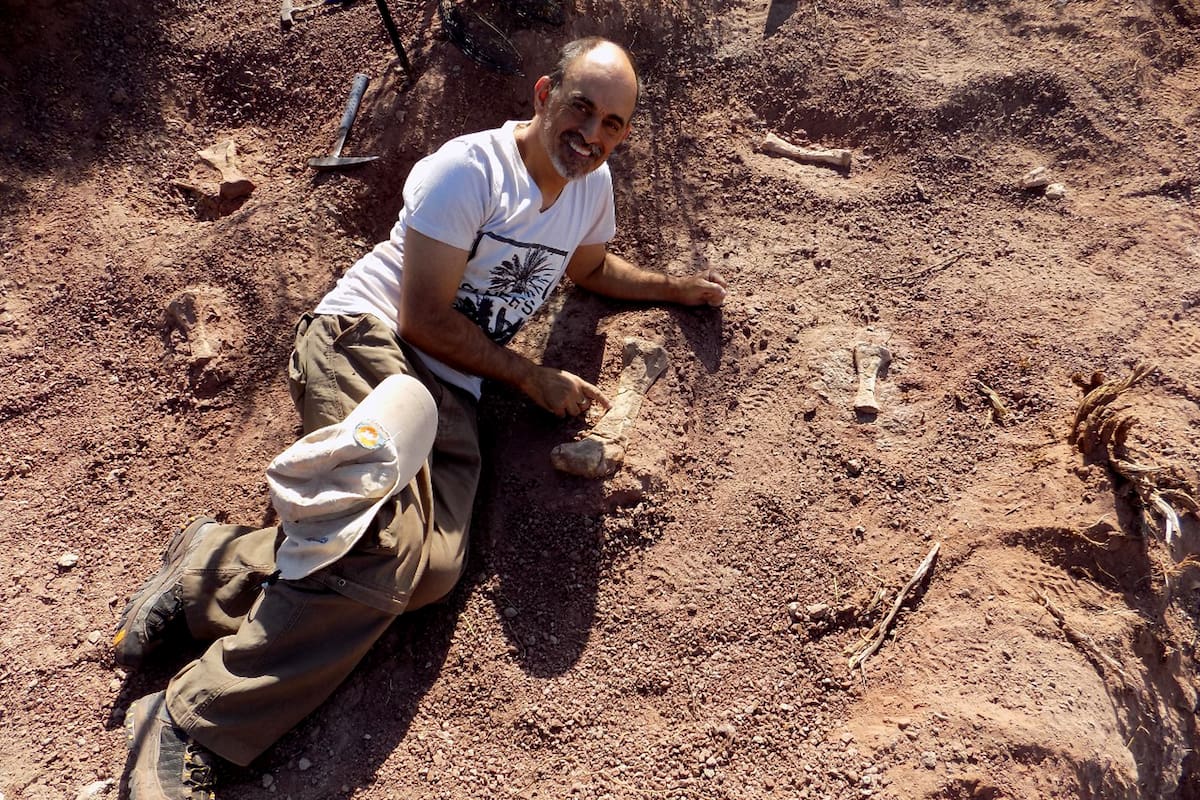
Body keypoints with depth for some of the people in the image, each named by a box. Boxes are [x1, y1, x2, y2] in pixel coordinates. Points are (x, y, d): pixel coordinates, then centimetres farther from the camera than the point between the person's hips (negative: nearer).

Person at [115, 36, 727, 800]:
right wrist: (534, 378, -6)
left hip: (453, 391, 6)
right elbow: (425, 317, -13)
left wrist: (676, 287, 26)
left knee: (433, 566, -22)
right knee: (384, 541, -32)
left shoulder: (595, 183, 14)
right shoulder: (469, 169, -9)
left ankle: (210, 573, -11)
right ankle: (189, 728, -19)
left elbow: (591, 265, 35)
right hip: (366, 337, -6)